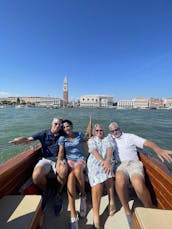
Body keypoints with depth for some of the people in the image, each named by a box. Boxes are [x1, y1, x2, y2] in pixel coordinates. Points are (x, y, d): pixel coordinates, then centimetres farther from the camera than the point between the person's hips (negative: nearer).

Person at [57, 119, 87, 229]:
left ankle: (83, 196, -9)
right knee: (71, 178, -31)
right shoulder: (62, 138, 5)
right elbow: (61, 152, 2)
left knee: (77, 170, -36)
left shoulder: (79, 135, 5)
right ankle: (73, 216, -23)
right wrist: (59, 161, -17)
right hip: (69, 160, 1)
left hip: (81, 159, 0)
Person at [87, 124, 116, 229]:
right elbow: (94, 151, 2)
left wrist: (107, 161, -17)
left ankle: (111, 201, -15)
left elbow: (110, 148, 3)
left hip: (107, 161, 2)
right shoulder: (91, 140, 20)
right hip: (95, 162, -1)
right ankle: (96, 216, -20)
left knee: (107, 170, -31)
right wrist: (102, 161, -16)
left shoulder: (108, 139, 23)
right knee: (97, 181, -26)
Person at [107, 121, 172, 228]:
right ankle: (127, 212, -9)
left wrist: (158, 149, -20)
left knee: (138, 183, -33)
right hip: (120, 165, 1)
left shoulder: (130, 136, 10)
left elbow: (147, 142, -1)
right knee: (120, 179, -33)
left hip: (133, 162, -1)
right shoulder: (110, 138, 19)